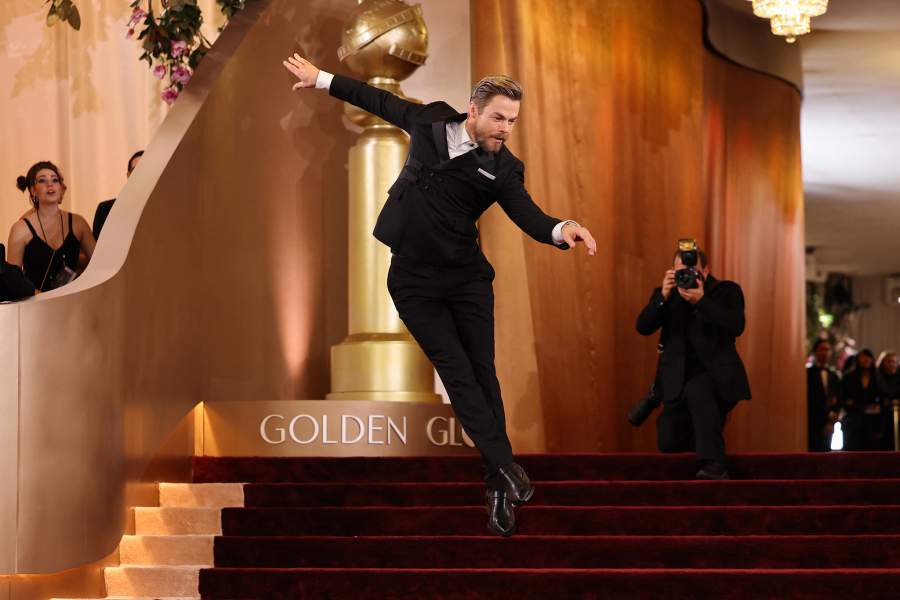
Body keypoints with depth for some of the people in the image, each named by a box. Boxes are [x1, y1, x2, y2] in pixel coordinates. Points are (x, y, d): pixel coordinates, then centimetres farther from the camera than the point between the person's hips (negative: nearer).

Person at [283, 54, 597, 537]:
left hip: (466, 277, 0)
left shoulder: (503, 169, -5)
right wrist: (322, 79, 23)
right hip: (414, 280, 0)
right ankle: (506, 466, -11)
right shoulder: (431, 121, -1)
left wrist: (561, 230, -40)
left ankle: (497, 490, 2)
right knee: (456, 373, -8)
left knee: (482, 373, -2)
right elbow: (382, 102, 14)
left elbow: (529, 216, -17)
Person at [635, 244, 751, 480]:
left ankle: (714, 466, -40)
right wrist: (663, 297, -17)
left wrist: (701, 301, -24)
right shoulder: (666, 294, 9)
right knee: (669, 442, -3)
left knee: (696, 390, -38)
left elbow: (736, 327, -16)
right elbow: (643, 327, -3)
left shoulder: (727, 291, 1)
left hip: (717, 375, -4)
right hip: (679, 379, 4)